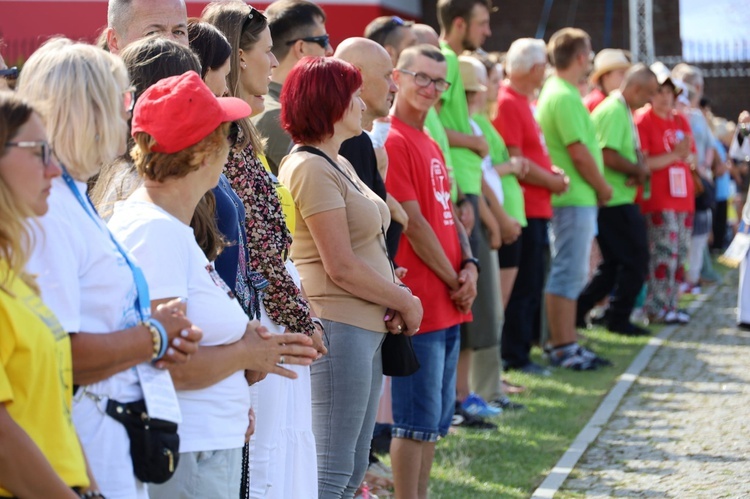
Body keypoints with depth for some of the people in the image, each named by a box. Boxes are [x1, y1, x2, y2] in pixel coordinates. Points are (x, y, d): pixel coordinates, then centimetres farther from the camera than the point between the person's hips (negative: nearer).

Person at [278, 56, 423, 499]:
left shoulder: (340, 164, 17)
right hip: (337, 328, -10)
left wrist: (397, 297, 1)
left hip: (368, 326, 10)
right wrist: (405, 302, -6)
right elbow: (341, 267, -18)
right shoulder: (311, 168, -14)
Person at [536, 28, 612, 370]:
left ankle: (566, 343, 19)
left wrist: (596, 188, 14)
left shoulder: (557, 92, 16)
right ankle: (562, 347, -2)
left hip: (574, 197, 10)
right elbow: (580, 153, -19)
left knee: (571, 273, 14)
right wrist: (602, 188, -6)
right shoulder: (564, 97, -16)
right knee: (569, 272, -6)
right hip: (575, 198, -10)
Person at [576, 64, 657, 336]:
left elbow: (632, 152, 21)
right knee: (636, 262, -2)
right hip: (615, 201, -10)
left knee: (614, 264, 14)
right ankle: (619, 319, 5)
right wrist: (639, 170, -11)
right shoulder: (613, 111, -15)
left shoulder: (623, 112, 18)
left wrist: (640, 169, -1)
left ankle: (576, 310, 14)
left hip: (618, 202, 10)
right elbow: (608, 155, -24)